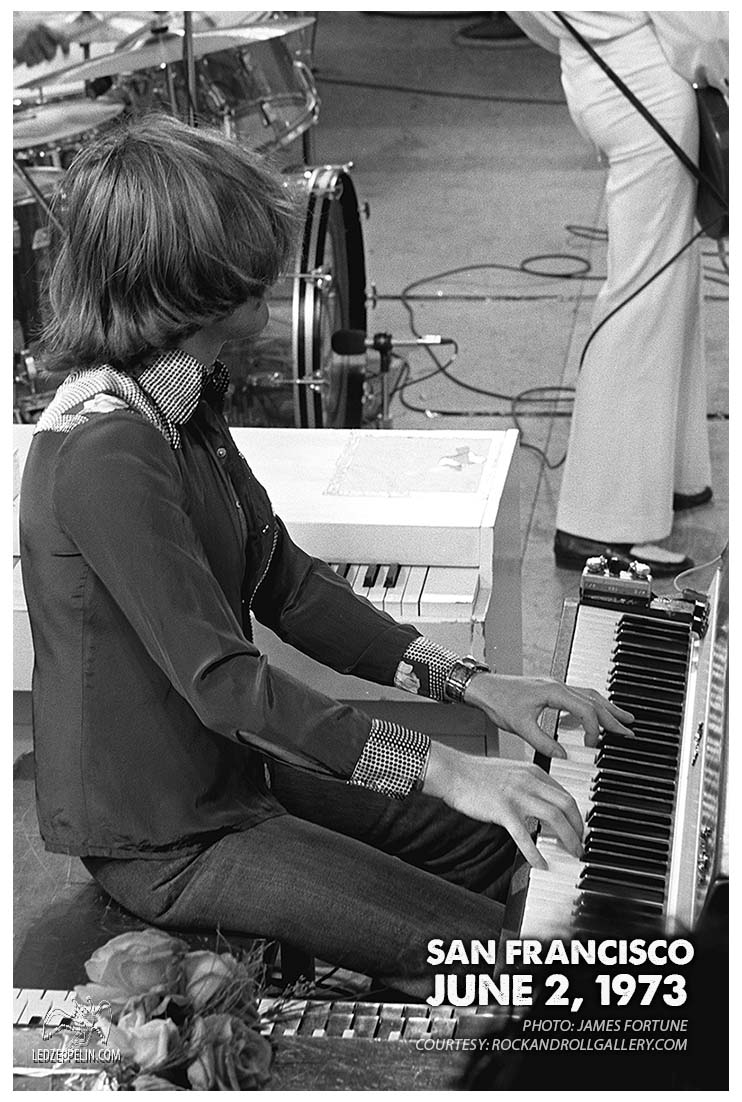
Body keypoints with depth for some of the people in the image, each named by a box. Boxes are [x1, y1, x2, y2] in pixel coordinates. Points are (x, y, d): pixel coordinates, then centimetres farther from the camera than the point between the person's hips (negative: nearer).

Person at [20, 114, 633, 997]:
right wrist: (442, 769, -29)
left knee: (493, 840, 16)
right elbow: (221, 680, -30)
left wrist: (469, 683, -1)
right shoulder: (105, 452, -28)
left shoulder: (183, 404, 4)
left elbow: (284, 584, 6)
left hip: (230, 764, 10)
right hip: (165, 836, -10)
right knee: (489, 953, -11)